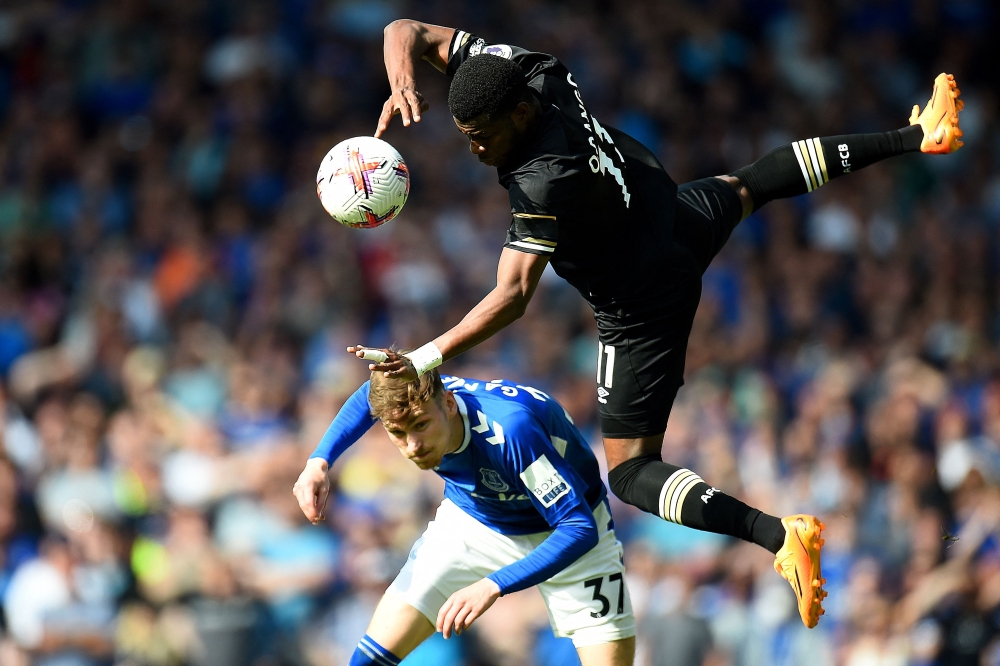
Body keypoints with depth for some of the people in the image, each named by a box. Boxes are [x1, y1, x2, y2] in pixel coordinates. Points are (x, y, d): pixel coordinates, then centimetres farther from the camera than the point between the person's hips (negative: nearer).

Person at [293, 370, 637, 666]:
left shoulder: (510, 429, -43)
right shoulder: (408, 403, -25)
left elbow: (580, 528, -42)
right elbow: (369, 395, 3)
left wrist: (491, 586, -50)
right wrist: (319, 461, -9)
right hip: (470, 522, 4)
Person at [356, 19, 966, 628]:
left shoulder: (546, 179, -39)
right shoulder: (534, 72, -19)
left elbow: (513, 295, -43)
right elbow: (409, 32, -13)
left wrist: (424, 360, -48)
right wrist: (403, 79, -34)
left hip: (644, 309, -8)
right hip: (681, 218, 8)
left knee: (631, 471, -2)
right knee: (748, 186, 40)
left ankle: (779, 533, -21)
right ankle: (917, 135, 53)